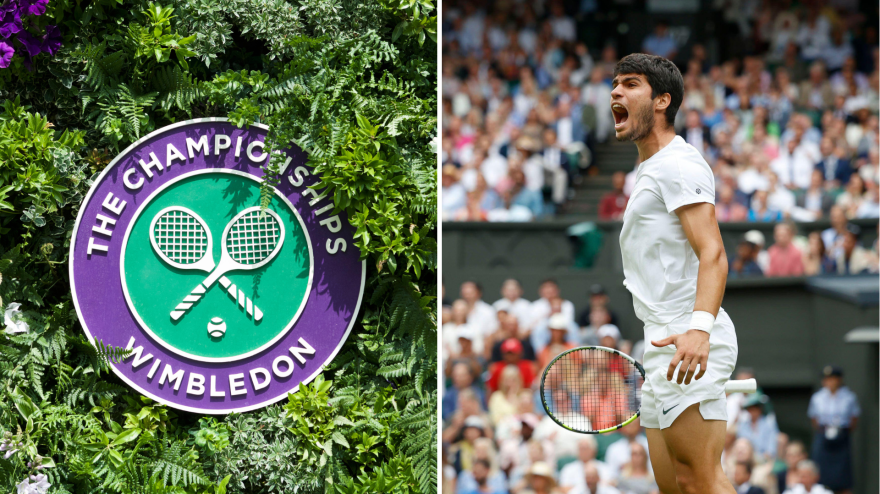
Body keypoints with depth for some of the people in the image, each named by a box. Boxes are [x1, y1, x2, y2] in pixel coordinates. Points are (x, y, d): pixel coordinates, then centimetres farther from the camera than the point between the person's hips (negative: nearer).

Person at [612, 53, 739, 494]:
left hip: (688, 344, -10)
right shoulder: (649, 172, 25)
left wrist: (699, 328, -34)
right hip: (665, 342, 10)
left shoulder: (678, 164, -8)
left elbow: (712, 254, -19)